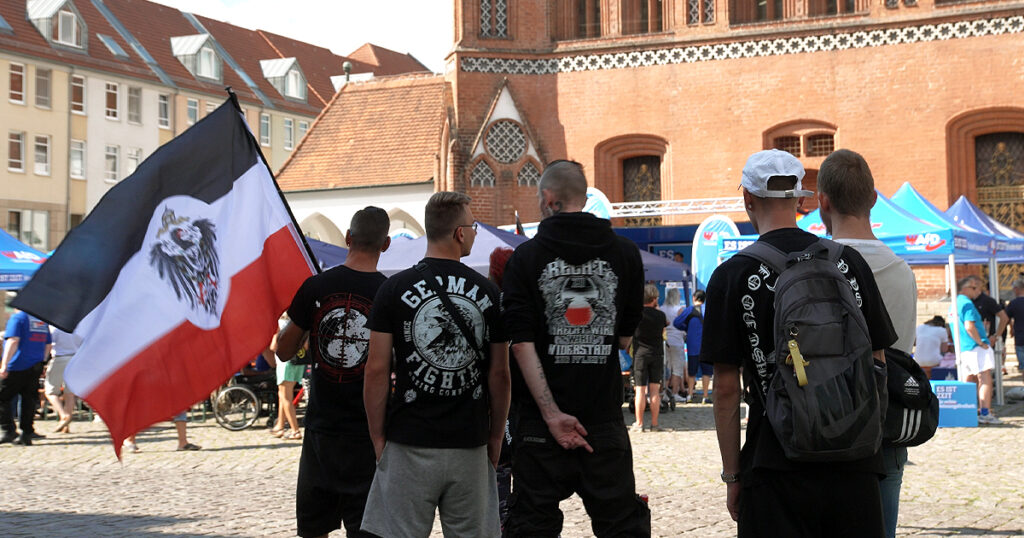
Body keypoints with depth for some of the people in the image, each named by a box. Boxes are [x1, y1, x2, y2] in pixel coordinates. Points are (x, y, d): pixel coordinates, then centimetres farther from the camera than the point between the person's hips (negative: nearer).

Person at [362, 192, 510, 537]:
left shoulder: (394, 289, -4)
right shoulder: (488, 293, 1)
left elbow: (377, 370, -5)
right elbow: (499, 374, 4)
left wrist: (377, 437, 4)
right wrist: (496, 437, 14)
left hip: (409, 444, -2)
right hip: (471, 445, 2)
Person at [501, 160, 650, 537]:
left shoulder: (525, 257, -3)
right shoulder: (625, 254, 1)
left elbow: (521, 343, -11)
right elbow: (625, 337, 7)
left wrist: (551, 412, -14)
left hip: (540, 420, -1)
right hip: (605, 417, 1)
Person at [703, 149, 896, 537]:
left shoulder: (732, 276, -5)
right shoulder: (848, 262, 4)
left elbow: (726, 387, -5)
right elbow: (877, 364, 8)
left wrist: (732, 475, 2)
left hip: (776, 465, -3)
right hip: (853, 464, 3)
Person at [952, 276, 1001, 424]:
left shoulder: (956, 303, 17)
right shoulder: (967, 303, -13)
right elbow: (969, 327, -22)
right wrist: (981, 343, -14)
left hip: (963, 349, 10)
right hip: (976, 347, -9)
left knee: (971, 380, 16)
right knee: (985, 379, -12)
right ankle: (985, 413, -20)